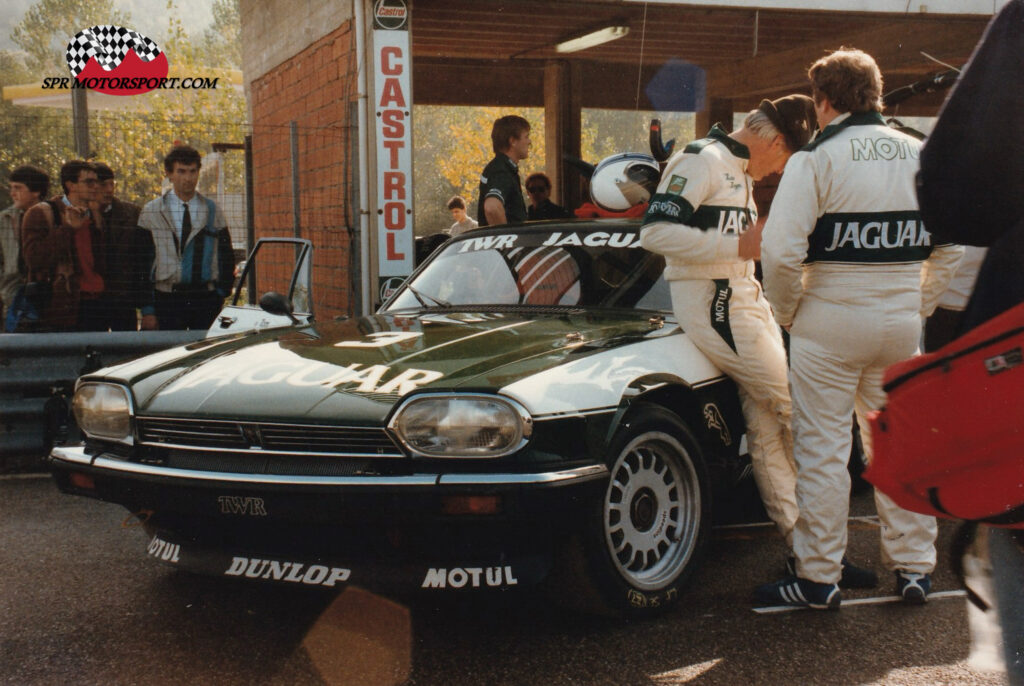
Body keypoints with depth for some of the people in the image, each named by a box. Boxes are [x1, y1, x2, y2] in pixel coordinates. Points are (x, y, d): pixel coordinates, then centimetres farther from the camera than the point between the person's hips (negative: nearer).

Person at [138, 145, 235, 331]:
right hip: (167, 299, -1)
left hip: (207, 299, 2)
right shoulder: (151, 212, 4)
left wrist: (221, 293, 0)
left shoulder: (213, 211, 10)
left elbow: (227, 258, 12)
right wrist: (147, 310, -4)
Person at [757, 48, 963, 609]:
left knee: (823, 451, 3)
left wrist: (787, 312, -3)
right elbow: (949, 248, 12)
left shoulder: (816, 158, -9)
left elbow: (781, 251, -17)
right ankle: (914, 568, 22)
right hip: (902, 322, 5)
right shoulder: (922, 157, 8)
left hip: (831, 321, -5)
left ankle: (818, 578, 9)